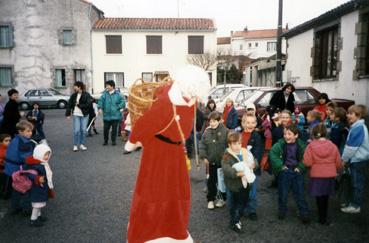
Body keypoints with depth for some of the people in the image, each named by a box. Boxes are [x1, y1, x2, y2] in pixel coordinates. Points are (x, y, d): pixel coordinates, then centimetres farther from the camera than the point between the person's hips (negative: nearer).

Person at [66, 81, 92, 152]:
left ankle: (82, 144, 17)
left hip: (84, 115, -1)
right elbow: (69, 105, 6)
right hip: (76, 115, 1)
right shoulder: (73, 95, 6)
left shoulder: (86, 95, -5)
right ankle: (75, 145, 7)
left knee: (84, 130, 3)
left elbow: (88, 104, -14)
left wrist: (79, 105, -12)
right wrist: (68, 114, -1)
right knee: (76, 130, -4)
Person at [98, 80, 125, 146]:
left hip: (115, 115, -1)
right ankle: (105, 141, 21)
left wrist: (120, 108, -10)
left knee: (114, 129, 5)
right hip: (106, 115, 1)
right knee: (106, 128, 4)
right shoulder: (105, 94, 2)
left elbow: (122, 101, 0)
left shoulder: (117, 94, -2)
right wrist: (100, 107, -17)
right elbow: (101, 101, -4)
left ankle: (114, 141, 19)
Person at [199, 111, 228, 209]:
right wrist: (204, 156, -6)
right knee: (211, 181, 11)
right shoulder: (207, 132, -2)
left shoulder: (225, 131, -10)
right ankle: (210, 199, 23)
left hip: (223, 161, -2)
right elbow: (202, 145, 2)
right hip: (211, 161, 2)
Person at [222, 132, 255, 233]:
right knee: (233, 204, 11)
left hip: (245, 182, 6)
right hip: (234, 184, -6)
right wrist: (237, 173, -38)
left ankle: (237, 219, 41)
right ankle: (234, 222, 29)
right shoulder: (227, 156, -17)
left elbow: (253, 162, 8)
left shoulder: (245, 152, 2)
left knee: (243, 202, 19)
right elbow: (226, 169, -29)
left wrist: (252, 165, -15)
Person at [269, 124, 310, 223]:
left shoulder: (301, 145, -5)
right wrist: (280, 165, -15)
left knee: (300, 193, 6)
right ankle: (282, 211, 28)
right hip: (284, 171, -1)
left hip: (297, 171, 1)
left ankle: (304, 214, 18)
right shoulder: (280, 143, -10)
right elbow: (272, 154, -14)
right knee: (283, 193, 9)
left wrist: (300, 167, -7)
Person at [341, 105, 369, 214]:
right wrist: (346, 159, 19)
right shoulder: (358, 127, 11)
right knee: (356, 182, 17)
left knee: (357, 183, 0)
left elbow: (351, 147, -20)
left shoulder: (358, 128, -21)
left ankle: (355, 206, 10)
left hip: (358, 160, -10)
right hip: (358, 159, 10)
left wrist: (344, 159, -10)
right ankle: (354, 202, 28)